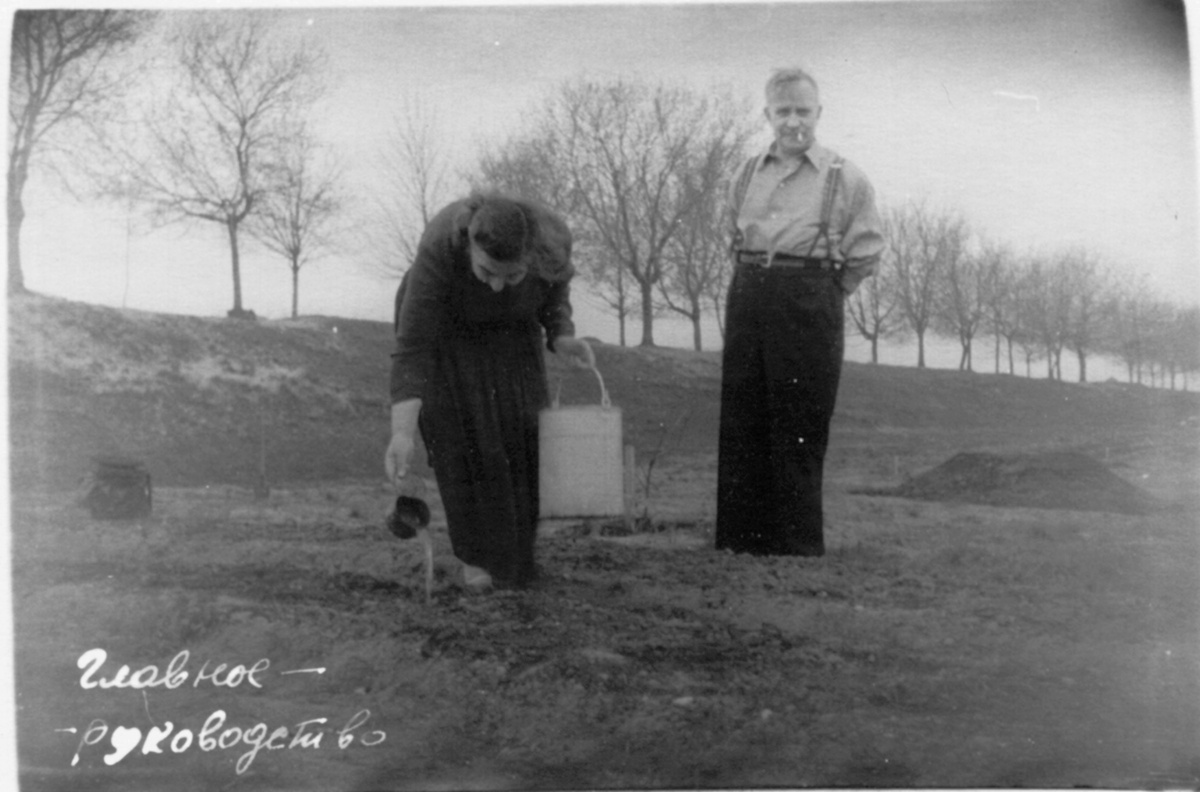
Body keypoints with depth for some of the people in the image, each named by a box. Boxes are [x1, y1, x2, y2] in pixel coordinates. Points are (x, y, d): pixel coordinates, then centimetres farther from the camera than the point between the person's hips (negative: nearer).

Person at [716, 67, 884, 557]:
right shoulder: (748, 176, 13)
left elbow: (866, 252, 4)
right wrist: (754, 282, 13)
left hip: (808, 305, -4)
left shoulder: (844, 179, 2)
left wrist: (821, 293, 3)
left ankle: (798, 545, 7)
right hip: (747, 299, 4)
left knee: (799, 426, -2)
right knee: (740, 421, 5)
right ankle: (740, 537, 14)